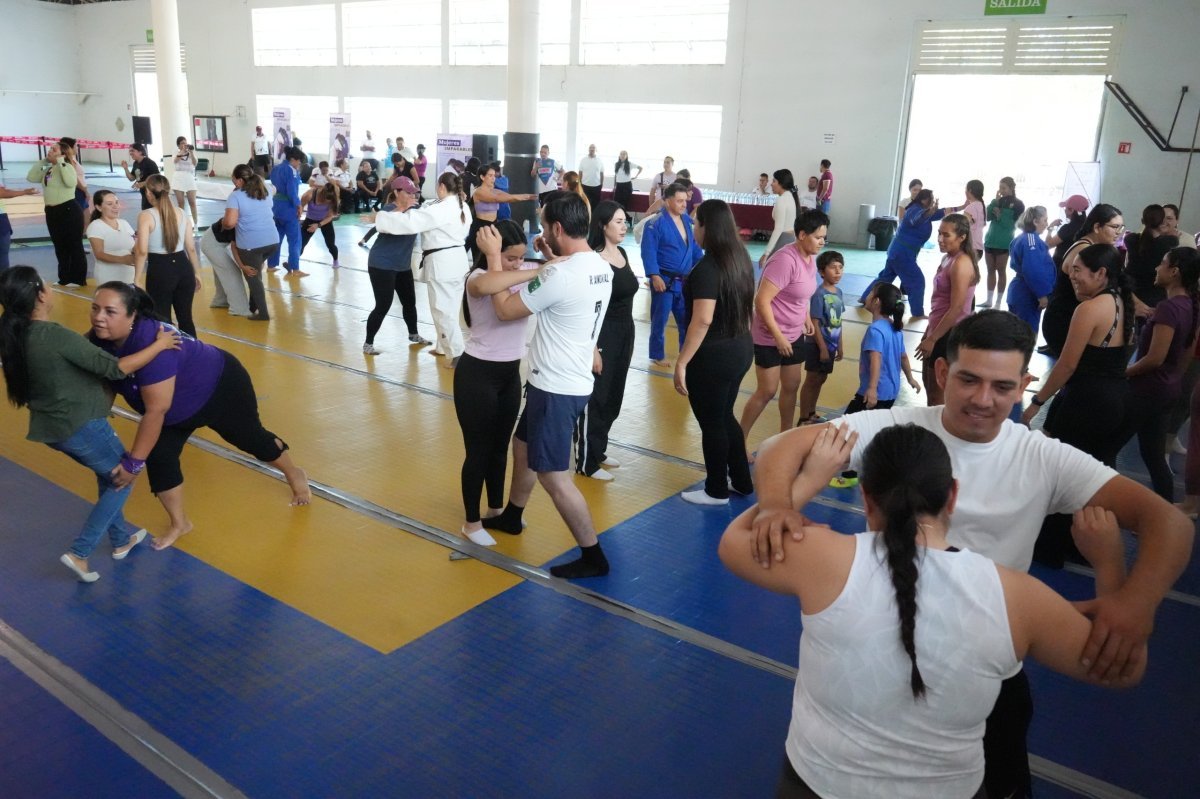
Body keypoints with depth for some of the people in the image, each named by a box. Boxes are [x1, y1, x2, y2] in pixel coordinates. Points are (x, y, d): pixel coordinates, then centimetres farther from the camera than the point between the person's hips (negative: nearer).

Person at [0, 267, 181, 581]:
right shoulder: (57, 336, -26)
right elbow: (116, 368, -25)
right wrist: (160, 344, -15)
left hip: (50, 426, 8)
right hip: (80, 426, -8)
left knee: (109, 475, 27)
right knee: (123, 478, 13)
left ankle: (121, 541, 40)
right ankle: (79, 553, 8)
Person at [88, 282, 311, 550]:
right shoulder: (99, 341, -20)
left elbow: (156, 410, -40)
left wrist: (134, 462, -35)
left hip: (220, 386, -6)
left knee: (249, 437, 15)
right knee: (159, 458, -3)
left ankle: (294, 473, 45)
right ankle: (179, 524, 19)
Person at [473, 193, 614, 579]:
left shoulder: (559, 275, -25)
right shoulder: (601, 267, 2)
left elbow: (505, 310, -13)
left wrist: (494, 257, -4)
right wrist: (553, 259, 11)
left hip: (556, 388, -10)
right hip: (570, 382, 10)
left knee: (553, 477, 0)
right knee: (523, 446, 27)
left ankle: (593, 557, 10)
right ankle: (511, 516, 47)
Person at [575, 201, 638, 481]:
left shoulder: (622, 253, 8)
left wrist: (628, 338, 18)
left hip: (624, 333, 8)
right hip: (602, 335, -8)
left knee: (613, 397, 16)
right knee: (594, 398, 0)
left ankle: (598, 449, 31)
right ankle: (586, 461, 11)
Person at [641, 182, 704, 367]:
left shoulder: (687, 221, 10)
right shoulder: (656, 223, -12)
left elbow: (695, 248, 17)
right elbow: (648, 252, -17)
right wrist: (654, 276, -25)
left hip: (685, 281, 7)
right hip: (664, 281, -6)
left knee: (687, 320, 13)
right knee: (659, 321, 5)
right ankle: (657, 356, 20)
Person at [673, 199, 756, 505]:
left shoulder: (707, 267, -21)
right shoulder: (740, 258, 6)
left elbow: (703, 320, -27)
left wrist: (681, 363, -22)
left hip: (713, 355, -9)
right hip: (740, 349, 9)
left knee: (711, 423, 7)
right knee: (725, 417, 22)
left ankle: (717, 490, 22)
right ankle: (741, 481, 33)